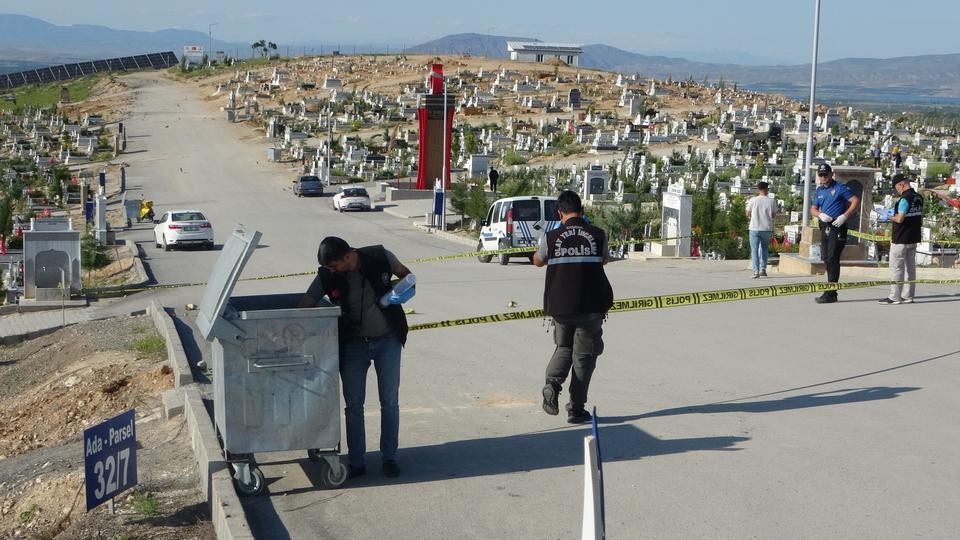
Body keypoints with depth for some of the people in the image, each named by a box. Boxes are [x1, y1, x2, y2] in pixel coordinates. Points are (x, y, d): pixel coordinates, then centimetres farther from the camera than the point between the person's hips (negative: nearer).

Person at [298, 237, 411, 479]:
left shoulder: (379, 257, -15)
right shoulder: (326, 276, -13)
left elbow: (404, 273, 4)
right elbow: (303, 308, -8)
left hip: (387, 340, -1)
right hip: (353, 344, 1)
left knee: (390, 402, 5)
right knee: (353, 405, 2)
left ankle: (390, 458, 17)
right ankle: (356, 462, 13)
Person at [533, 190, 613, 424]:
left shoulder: (551, 237, -4)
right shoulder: (598, 235, -4)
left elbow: (538, 261, 17)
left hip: (560, 306, 1)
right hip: (591, 306, -1)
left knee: (563, 348, 21)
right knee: (583, 355, 9)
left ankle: (552, 383, -6)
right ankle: (576, 409, 9)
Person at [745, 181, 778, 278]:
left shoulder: (753, 200, -6)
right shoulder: (771, 201, -4)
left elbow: (748, 214, 2)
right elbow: (774, 215, 6)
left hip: (755, 229, -1)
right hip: (767, 229, 1)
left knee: (754, 249, 3)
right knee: (764, 248, 19)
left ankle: (756, 271, -5)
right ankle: (763, 269, 13)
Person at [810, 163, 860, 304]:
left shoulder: (840, 188, -4)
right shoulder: (819, 190, 16)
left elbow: (856, 201, -9)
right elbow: (813, 209, 18)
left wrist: (844, 216, -17)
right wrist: (821, 214, -4)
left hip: (837, 228, -8)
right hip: (825, 228, 8)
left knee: (832, 259, -13)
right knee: (826, 259, 9)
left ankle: (830, 293, -15)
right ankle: (831, 292, 17)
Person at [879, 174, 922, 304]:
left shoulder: (905, 199, -19)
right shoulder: (919, 198, 9)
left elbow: (900, 219, -23)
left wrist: (890, 217, -6)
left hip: (901, 240, -9)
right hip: (914, 238, 9)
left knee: (896, 268, -4)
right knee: (911, 267, 13)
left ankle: (894, 297, -4)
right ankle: (908, 296, 17)